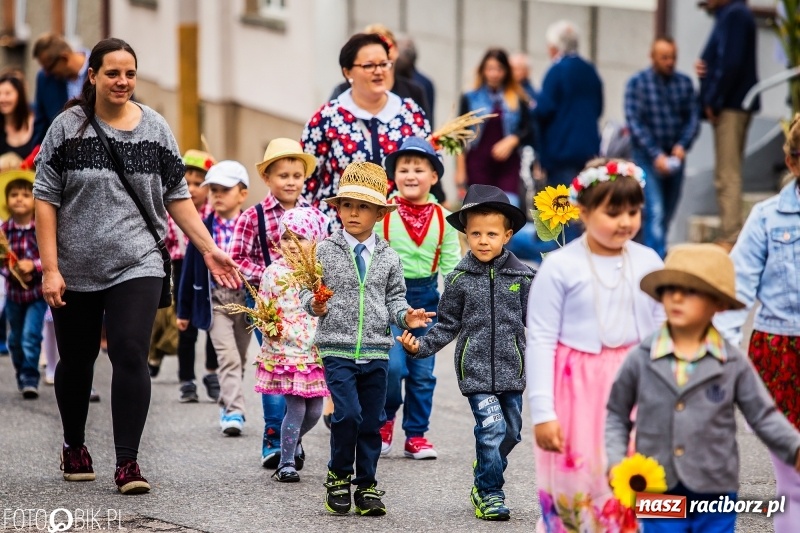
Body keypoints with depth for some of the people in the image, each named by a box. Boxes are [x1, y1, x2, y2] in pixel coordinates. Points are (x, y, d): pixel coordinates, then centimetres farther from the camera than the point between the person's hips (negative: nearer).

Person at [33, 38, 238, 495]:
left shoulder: (155, 128, 2)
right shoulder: (68, 127, -3)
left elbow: (176, 197, 9)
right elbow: (46, 199, -3)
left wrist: (209, 249, 2)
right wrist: (50, 268, -9)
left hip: (137, 265, 0)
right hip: (76, 269, 0)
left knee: (131, 355, -13)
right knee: (77, 359, 13)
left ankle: (128, 461, -8)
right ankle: (74, 446, 35)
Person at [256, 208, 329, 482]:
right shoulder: (274, 273, -2)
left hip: (315, 353, 3)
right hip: (284, 351, -3)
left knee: (315, 410, 7)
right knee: (296, 407, -7)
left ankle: (293, 442, 37)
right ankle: (286, 462, 8)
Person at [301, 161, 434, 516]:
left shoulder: (388, 258, 7)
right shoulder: (325, 251, 0)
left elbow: (394, 299, 12)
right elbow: (309, 291, 3)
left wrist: (405, 315, -8)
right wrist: (314, 304, -18)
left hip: (376, 351, 3)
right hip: (337, 349, -3)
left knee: (371, 421, 7)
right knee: (348, 414, -15)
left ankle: (366, 486, 19)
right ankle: (338, 477, 5)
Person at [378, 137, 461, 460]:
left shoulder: (442, 218, 3)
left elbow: (451, 266, 5)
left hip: (426, 295, 3)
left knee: (423, 371, 6)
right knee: (393, 364, -14)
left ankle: (416, 434, 19)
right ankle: (384, 420, 12)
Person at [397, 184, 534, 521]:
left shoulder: (521, 276, 2)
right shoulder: (459, 280, -1)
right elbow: (448, 325, 4)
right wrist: (421, 347, -9)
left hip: (511, 367, 2)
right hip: (476, 367, -2)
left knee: (510, 432, 10)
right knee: (491, 427, -13)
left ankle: (485, 481, 32)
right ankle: (490, 493, 0)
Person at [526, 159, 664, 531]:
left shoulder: (649, 264, 3)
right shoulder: (560, 267, -8)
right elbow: (540, 342, -7)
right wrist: (542, 412, -10)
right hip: (579, 393, -3)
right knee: (575, 492, -1)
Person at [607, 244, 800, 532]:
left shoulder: (733, 363, -2)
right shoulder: (640, 359, -2)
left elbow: (763, 416, 3)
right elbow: (617, 416, 8)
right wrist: (616, 462, -6)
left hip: (715, 496, 0)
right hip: (659, 494, 0)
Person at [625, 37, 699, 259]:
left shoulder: (684, 83, 5)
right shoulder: (637, 83, -5)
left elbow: (693, 118, 4)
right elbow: (635, 123, -10)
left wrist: (682, 145, -15)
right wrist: (656, 155, -19)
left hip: (675, 156, 4)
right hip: (648, 157, -4)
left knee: (667, 214, 12)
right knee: (655, 212, -15)